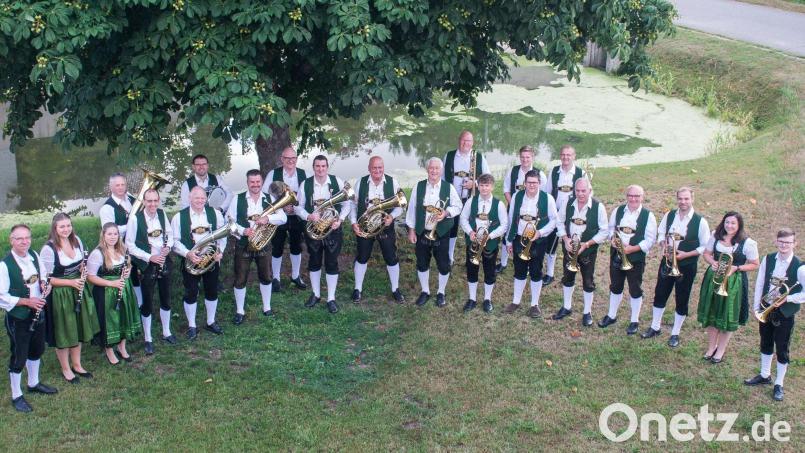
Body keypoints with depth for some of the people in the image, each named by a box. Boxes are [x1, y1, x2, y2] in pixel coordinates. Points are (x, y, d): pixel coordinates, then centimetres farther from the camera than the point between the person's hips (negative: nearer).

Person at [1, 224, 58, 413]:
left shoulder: (34, 256, -2)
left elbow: (43, 276, 14)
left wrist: (44, 283, -8)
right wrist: (27, 301, -25)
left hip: (37, 313, 7)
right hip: (17, 318, -7)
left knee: (36, 350, 23)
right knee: (18, 357, 5)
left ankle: (33, 383, 44)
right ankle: (16, 396, 21)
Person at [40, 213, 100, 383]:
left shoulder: (76, 241, 0)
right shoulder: (48, 249, -20)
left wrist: (83, 268, -6)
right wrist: (70, 282, -23)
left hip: (78, 292, 6)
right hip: (60, 295, -6)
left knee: (78, 330, 18)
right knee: (63, 334, 8)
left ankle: (77, 365, 35)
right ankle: (66, 369, 26)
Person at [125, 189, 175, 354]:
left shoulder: (162, 214, -2)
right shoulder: (135, 219, -17)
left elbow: (169, 233, 13)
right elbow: (129, 244, -13)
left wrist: (169, 246, -8)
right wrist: (149, 257, -20)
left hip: (164, 262, 5)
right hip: (147, 265, -5)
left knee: (166, 300, 16)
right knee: (147, 303, 4)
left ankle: (166, 333, 34)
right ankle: (148, 340, 18)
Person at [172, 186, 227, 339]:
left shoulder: (215, 214, 1)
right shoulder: (179, 217, -7)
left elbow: (222, 234, 6)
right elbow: (175, 240, -7)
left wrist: (220, 251, -10)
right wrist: (187, 253, -22)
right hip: (190, 261, -2)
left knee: (212, 291, 12)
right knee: (191, 293, 4)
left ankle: (211, 322, 30)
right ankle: (192, 326, 17)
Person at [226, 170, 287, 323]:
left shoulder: (269, 199, -1)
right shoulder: (238, 199, -6)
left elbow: (283, 218, -9)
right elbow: (228, 220, -8)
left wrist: (268, 218, -27)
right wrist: (243, 230, -23)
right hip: (243, 245, -2)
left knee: (266, 277, 14)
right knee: (240, 279, 4)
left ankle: (267, 308, 32)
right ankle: (240, 311, 19)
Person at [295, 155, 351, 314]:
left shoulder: (337, 182, -5)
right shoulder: (305, 184, -4)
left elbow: (346, 204, 1)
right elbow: (298, 206, 2)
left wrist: (340, 219, -13)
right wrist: (308, 216, -17)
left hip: (333, 229, -1)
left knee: (332, 263, 2)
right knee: (314, 262, 13)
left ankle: (331, 298, 13)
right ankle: (316, 294, 30)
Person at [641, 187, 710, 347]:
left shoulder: (700, 221, -13)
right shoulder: (669, 215, -2)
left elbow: (705, 247, -9)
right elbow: (661, 234, 9)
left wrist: (686, 254, -20)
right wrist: (664, 245, -12)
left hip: (687, 266, -3)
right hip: (667, 262, 3)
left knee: (682, 300, 8)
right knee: (660, 295, 12)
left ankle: (675, 334, 23)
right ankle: (655, 327, 30)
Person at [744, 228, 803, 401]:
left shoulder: (799, 267, -17)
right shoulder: (768, 259, -4)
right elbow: (759, 284, 2)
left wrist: (787, 298, -22)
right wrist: (756, 307, 1)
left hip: (785, 313, -4)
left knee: (782, 349, 7)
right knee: (765, 343, 20)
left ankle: (779, 384, 21)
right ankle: (764, 375, 39)